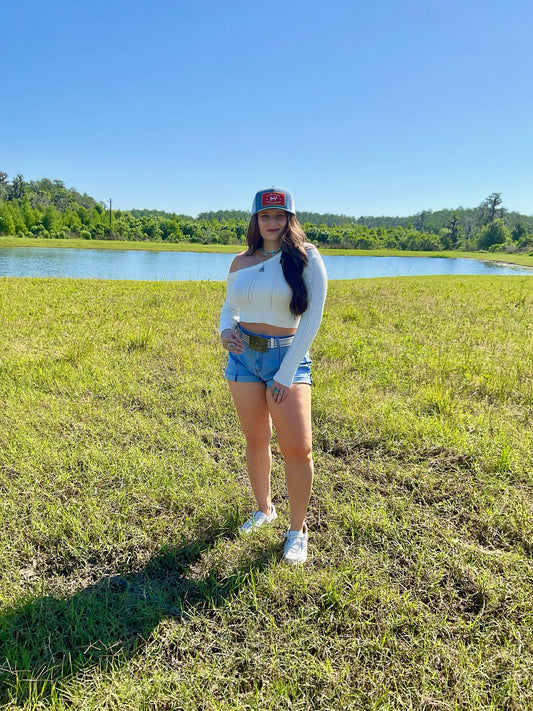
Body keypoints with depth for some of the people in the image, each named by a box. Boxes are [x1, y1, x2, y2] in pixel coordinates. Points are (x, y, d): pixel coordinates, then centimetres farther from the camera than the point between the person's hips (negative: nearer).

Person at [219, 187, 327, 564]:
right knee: (256, 440, 12)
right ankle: (265, 509, 35)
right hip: (243, 355, 4)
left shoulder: (306, 257, -6)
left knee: (297, 448, -11)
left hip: (288, 356, -4)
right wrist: (225, 331, -6)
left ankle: (298, 530, 10)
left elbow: (312, 316, -11)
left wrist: (287, 373, -14)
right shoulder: (241, 263, 7)